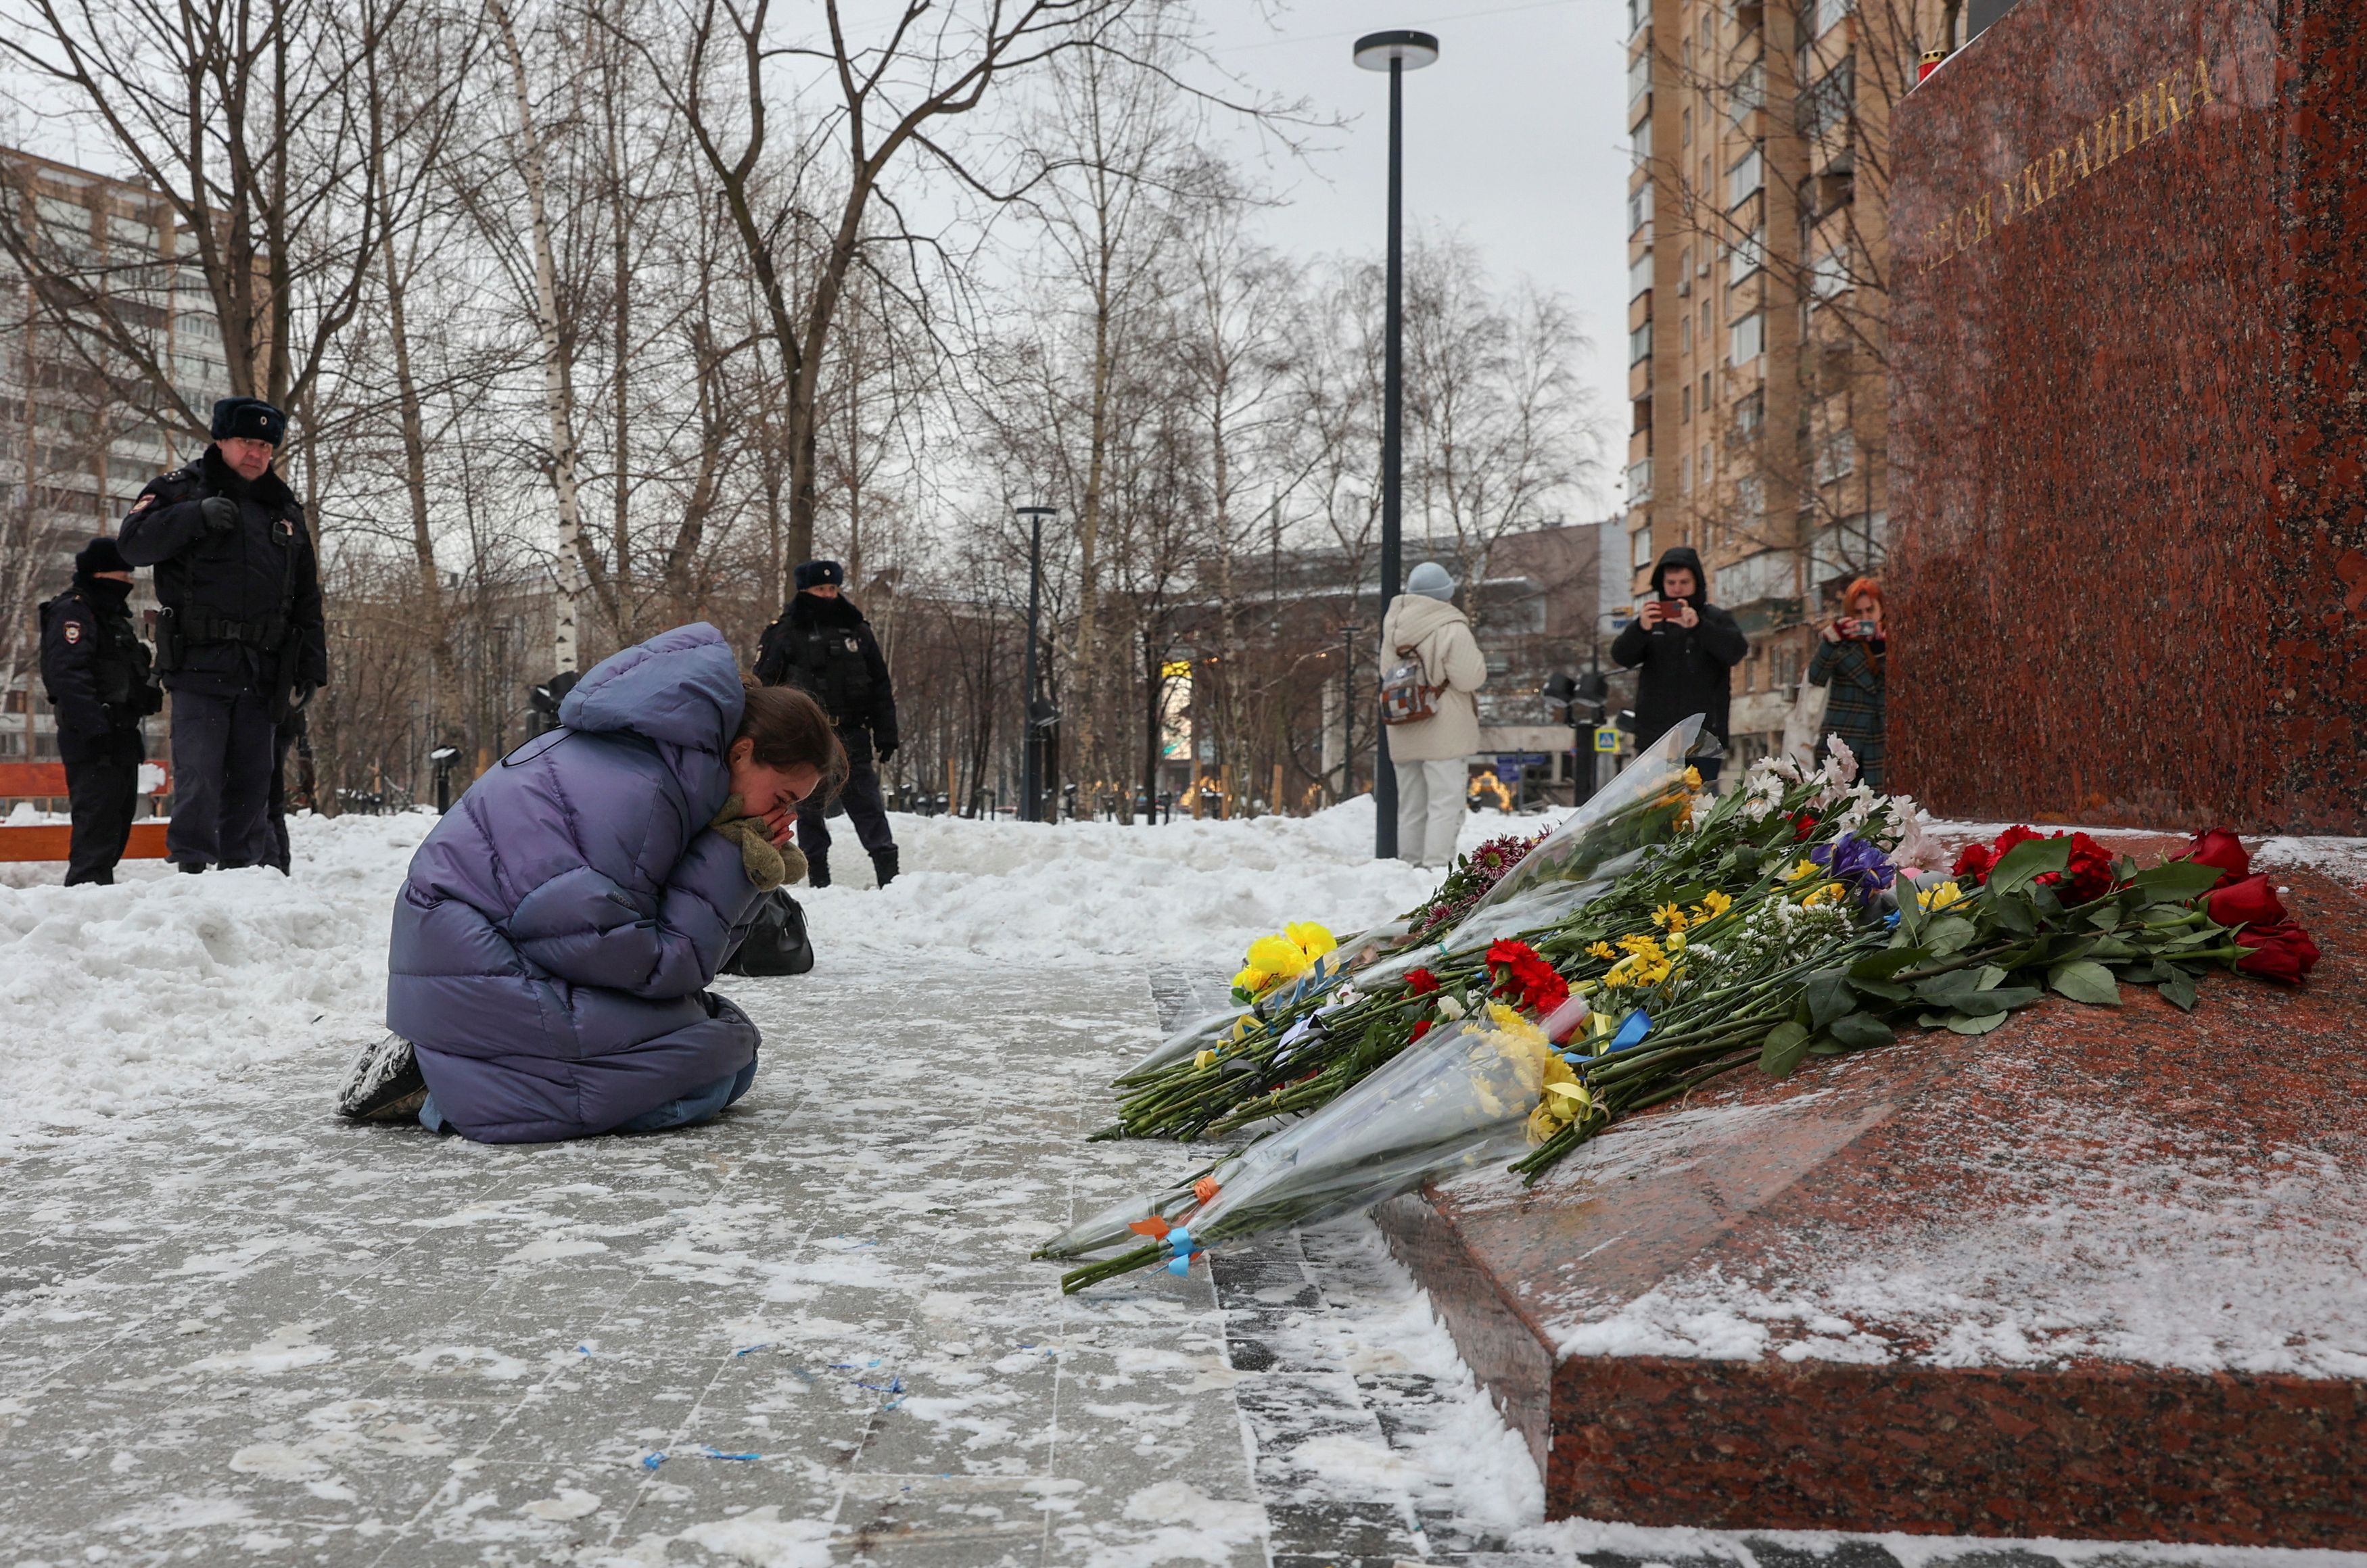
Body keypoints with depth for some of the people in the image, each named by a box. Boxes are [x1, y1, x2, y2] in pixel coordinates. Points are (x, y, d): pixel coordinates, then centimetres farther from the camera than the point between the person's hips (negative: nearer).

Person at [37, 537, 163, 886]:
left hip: (122, 738, 10)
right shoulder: (74, 611, -8)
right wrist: (94, 726, -29)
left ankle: (97, 884, 18)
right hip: (94, 742, -10)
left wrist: (148, 693, 13)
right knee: (97, 820, -15)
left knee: (119, 821, 12)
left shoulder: (115, 615, 24)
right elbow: (68, 674, -21)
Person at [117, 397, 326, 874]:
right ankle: (192, 865, -6)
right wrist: (196, 516, -19)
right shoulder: (181, 489, 7)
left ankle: (245, 864, 12)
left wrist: (312, 664, 12)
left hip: (262, 670, 4)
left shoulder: (285, 510, 20)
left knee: (253, 777, 6)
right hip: (199, 663, -4)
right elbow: (132, 542, -7)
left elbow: (307, 597, 19)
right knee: (199, 774, -10)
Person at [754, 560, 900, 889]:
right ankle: (819, 881, 10)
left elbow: (881, 686, 14)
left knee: (867, 803, -2)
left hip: (852, 735, 2)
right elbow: (762, 686, 1)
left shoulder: (856, 630, 10)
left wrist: (885, 735, 9)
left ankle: (889, 873, -3)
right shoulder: (784, 634, 1)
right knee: (809, 810, 3)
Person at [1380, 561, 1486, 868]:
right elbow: (1471, 678, -15)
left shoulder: (1393, 626, 7)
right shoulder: (1452, 630, -15)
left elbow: (1386, 672, 16)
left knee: (1411, 808, 15)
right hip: (1443, 733, -7)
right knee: (1445, 805, -4)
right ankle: (1436, 866, -10)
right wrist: (1472, 650, 1)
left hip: (1404, 735, 7)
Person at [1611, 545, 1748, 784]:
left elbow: (1737, 651, -11)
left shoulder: (1716, 619, 8)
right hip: (1654, 735, 2)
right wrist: (1640, 628, -24)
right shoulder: (1652, 619, 13)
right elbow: (1622, 657, -2)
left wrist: (1698, 626, -27)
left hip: (1704, 737, -2)